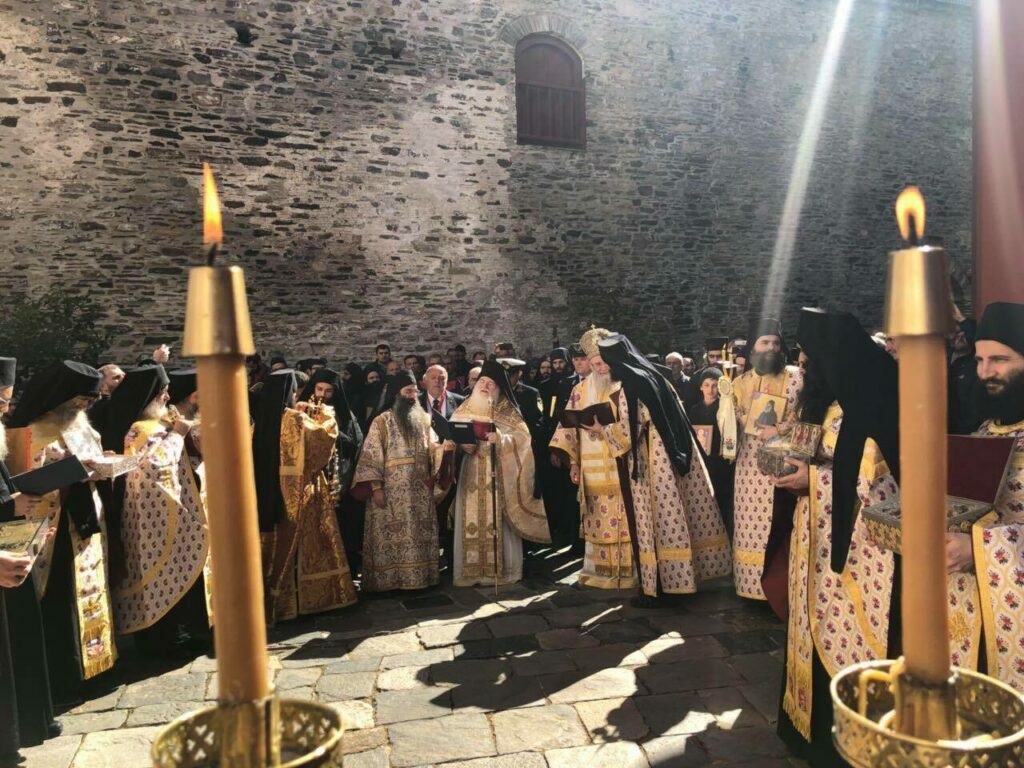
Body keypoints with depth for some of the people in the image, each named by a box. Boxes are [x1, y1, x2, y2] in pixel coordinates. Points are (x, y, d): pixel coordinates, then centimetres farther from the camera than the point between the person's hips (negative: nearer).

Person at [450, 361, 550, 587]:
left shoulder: (507, 410, 4)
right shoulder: (464, 409, 11)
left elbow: (521, 437, -3)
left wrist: (499, 438, -19)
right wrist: (463, 442, -10)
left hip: (498, 472, -2)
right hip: (472, 472, 2)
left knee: (497, 519, -3)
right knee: (472, 519, 0)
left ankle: (500, 568, 5)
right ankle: (472, 570, 5)